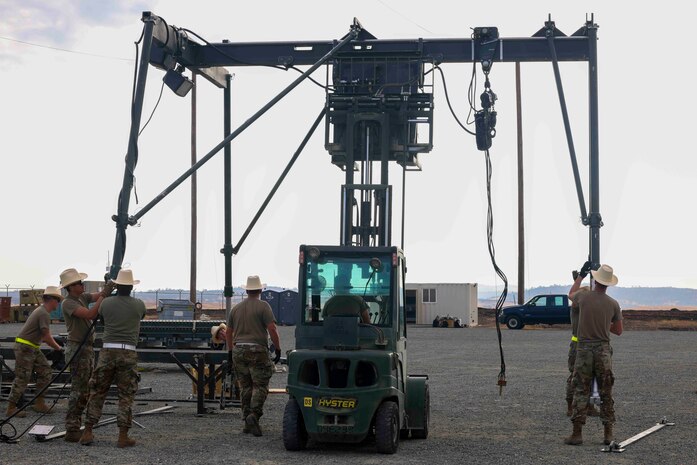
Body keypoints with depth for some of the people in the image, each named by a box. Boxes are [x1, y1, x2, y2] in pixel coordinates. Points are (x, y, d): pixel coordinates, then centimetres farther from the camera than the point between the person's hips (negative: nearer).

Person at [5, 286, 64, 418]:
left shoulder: (41, 311, 13)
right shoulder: (44, 314, -19)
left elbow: (46, 335, 19)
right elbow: (47, 337, -19)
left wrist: (57, 346, 12)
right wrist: (58, 348, -4)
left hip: (33, 348, 10)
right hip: (24, 347, -10)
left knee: (45, 371, 8)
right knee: (22, 378, -7)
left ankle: (39, 403, 11)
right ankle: (11, 408, -1)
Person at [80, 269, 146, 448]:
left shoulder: (106, 303, 4)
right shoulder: (139, 305, 3)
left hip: (108, 351, 1)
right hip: (128, 353, -1)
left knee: (97, 392, 10)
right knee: (126, 396, 4)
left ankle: (87, 433, 10)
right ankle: (123, 436, 1)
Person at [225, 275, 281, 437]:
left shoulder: (236, 308, 12)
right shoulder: (263, 306, -5)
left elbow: (228, 332, 19)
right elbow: (272, 329, -12)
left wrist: (230, 350, 30)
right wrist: (278, 349, -4)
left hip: (239, 350, 5)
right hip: (257, 351, -5)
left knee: (246, 387, 11)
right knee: (260, 386, -2)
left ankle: (247, 422, 10)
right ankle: (254, 415, -21)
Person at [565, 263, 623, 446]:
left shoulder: (584, 297, -5)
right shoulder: (613, 304, -2)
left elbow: (571, 294, 22)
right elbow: (618, 330, 9)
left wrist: (581, 275, 31)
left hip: (584, 349, -1)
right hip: (604, 350, 1)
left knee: (581, 392, 2)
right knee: (606, 393, 8)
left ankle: (577, 433, -2)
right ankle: (608, 434, 9)